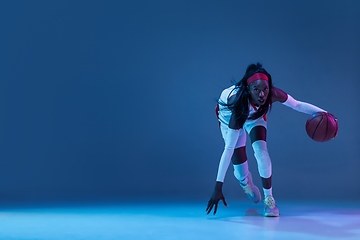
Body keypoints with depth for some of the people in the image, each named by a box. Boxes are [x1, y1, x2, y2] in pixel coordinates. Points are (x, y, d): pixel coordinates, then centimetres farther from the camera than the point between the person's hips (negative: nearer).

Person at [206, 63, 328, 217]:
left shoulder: (273, 94, -35)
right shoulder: (238, 104, -45)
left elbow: (297, 105, -13)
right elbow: (229, 149, -44)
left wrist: (323, 113, -29)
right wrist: (218, 187, -45)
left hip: (255, 115, 2)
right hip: (229, 115, -2)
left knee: (261, 151, -21)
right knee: (239, 162, -4)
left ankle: (269, 199, -4)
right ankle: (245, 181, 36)